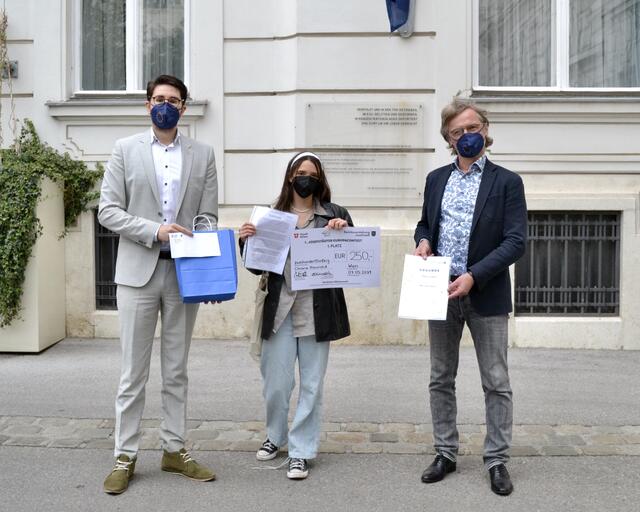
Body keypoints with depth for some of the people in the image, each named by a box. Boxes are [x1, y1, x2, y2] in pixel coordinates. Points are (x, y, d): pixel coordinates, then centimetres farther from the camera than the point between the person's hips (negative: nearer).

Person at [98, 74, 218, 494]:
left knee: (177, 370, 10)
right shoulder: (126, 150, 4)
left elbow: (208, 216, 5)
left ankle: (175, 450, 21)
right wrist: (154, 231, -15)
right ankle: (126, 456, 15)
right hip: (139, 271, -1)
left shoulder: (203, 154, 7)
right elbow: (108, 211, -1)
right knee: (134, 371, 4)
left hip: (184, 272, 2)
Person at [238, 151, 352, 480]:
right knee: (275, 382, 7)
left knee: (311, 384, 5)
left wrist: (344, 232, -15)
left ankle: (300, 451, 17)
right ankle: (275, 436, 32)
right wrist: (246, 240, -8)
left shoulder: (335, 214, 5)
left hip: (317, 310, -1)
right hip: (279, 309, 1)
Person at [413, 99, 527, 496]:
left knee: (497, 384, 3)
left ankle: (497, 461, 15)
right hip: (440, 292, 4)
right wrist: (424, 240, -4)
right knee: (441, 380, 11)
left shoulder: (507, 181, -2)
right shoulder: (436, 179, 11)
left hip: (485, 295, -4)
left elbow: (516, 241, -10)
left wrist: (473, 276, -21)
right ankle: (445, 454, 23)